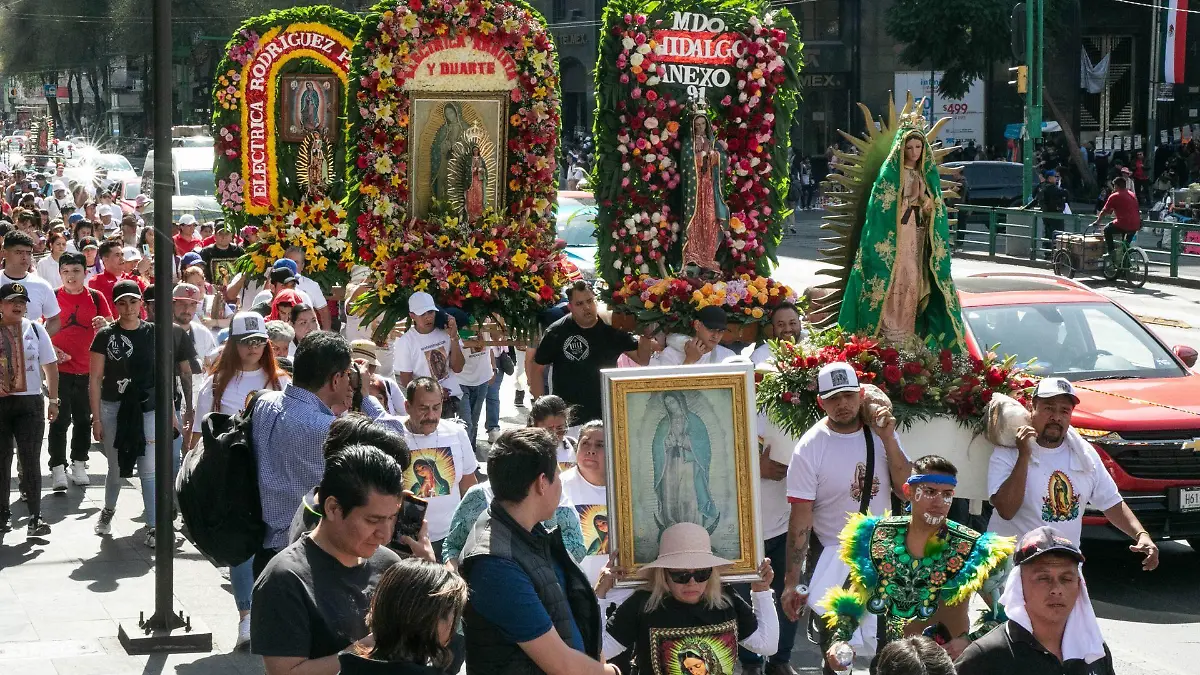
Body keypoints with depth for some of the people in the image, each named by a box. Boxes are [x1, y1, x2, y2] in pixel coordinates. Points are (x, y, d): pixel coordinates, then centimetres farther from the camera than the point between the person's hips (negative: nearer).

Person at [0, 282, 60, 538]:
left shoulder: (35, 330, 3)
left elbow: (50, 365, 7)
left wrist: (53, 399, 4)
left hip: (30, 402, 0)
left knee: (30, 460, -3)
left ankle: (35, 517, -2)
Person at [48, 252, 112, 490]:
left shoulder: (96, 298, 4)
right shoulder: (53, 297, 0)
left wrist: (103, 324, -17)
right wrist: (51, 350, -12)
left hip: (88, 369, 2)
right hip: (60, 368, -2)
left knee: (83, 419, 10)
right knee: (60, 419, -5)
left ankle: (79, 465, 22)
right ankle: (58, 468, -1)